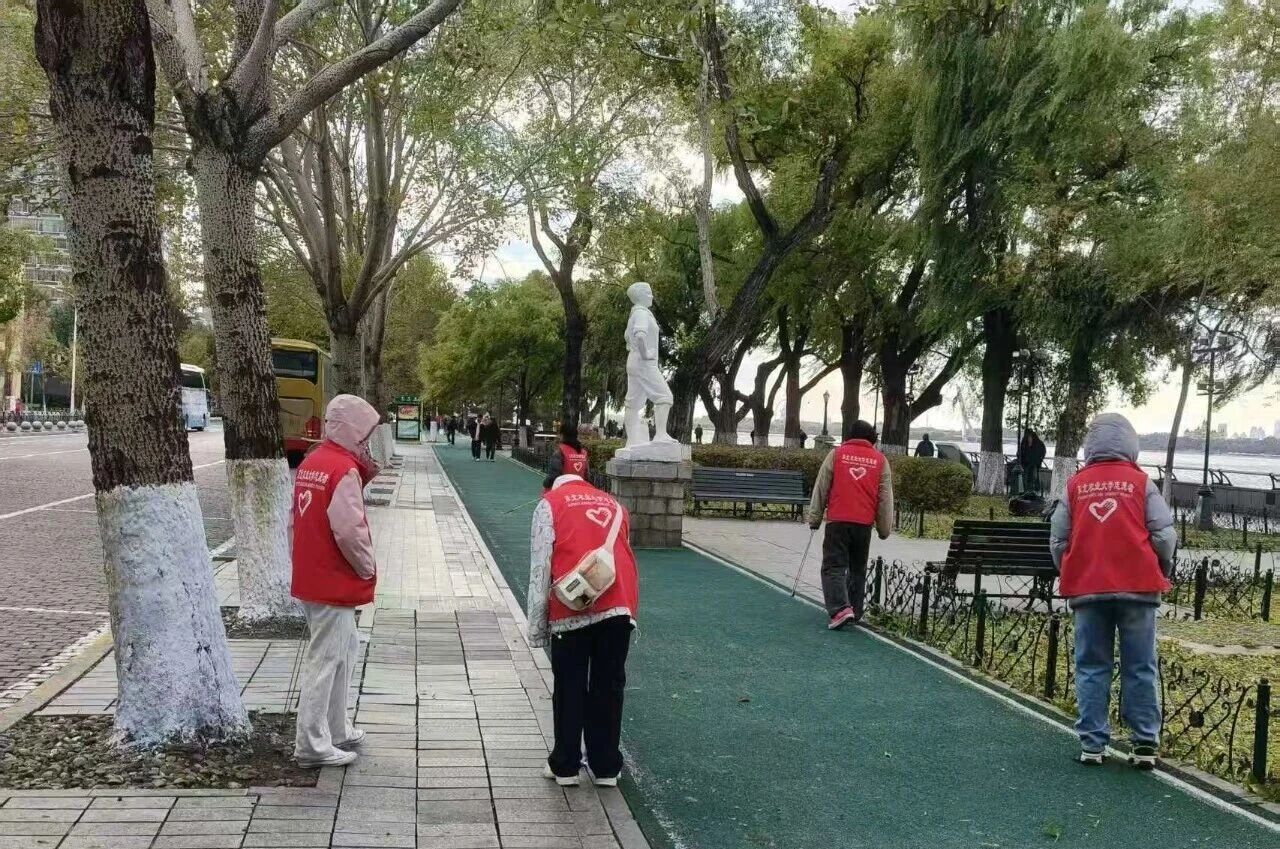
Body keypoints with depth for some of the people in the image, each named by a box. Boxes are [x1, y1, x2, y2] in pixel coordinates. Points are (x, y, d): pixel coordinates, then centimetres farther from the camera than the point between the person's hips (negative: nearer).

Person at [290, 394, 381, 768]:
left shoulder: (310, 463, 11)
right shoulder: (344, 469, -19)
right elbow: (350, 530, -24)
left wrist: (364, 475, 6)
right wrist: (367, 568, -7)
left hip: (313, 576, 10)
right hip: (334, 581, -10)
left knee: (345, 649, 20)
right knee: (326, 660, -3)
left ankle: (336, 729, 28)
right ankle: (312, 745, 4)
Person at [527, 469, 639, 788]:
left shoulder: (550, 504, 7)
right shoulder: (614, 505, 21)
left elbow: (540, 569, 0)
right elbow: (623, 555, 15)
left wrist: (537, 627, 3)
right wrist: (628, 606, 16)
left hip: (572, 611, -3)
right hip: (620, 607, 3)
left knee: (569, 689, 9)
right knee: (608, 687, 12)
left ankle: (565, 766, 16)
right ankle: (606, 768, 18)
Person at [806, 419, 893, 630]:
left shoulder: (836, 454, 4)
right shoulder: (880, 460, 9)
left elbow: (820, 489, 4)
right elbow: (886, 498, 10)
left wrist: (814, 518, 10)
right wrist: (884, 528, 16)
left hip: (837, 522, -2)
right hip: (864, 524, 2)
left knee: (833, 567, -2)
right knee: (858, 569, 16)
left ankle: (840, 609, -19)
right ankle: (855, 611, 19)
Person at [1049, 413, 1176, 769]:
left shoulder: (1075, 485, 4)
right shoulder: (1141, 483, -1)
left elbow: (1058, 540, 5)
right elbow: (1165, 536, -4)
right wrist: (1160, 575, 13)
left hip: (1087, 590, 1)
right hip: (1137, 587, -1)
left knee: (1091, 668, 7)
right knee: (1140, 668, 7)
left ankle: (1092, 744, 7)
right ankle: (1145, 744, 8)